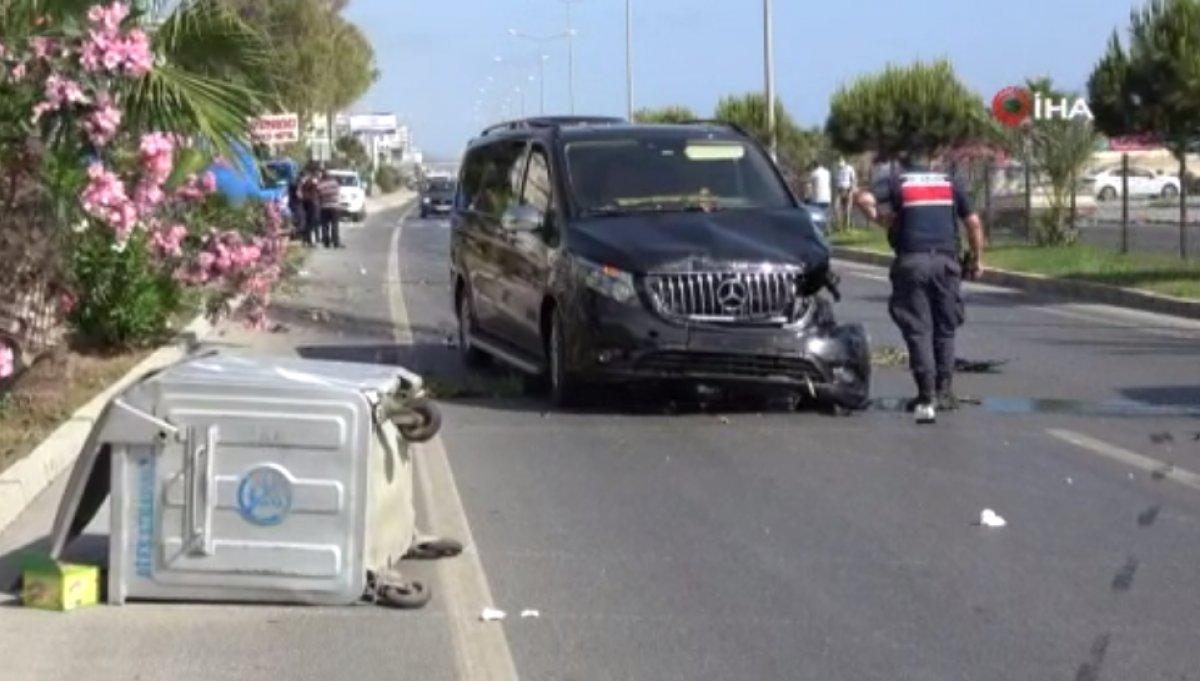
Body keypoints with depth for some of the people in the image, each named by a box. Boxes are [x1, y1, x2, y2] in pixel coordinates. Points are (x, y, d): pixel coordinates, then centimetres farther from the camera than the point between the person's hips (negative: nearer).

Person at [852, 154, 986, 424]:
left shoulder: (895, 182, 8)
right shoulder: (949, 183, 16)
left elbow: (863, 198, -9)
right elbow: (974, 223, 12)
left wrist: (878, 217, 6)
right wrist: (977, 259, 19)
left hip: (912, 262, -2)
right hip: (946, 260, 2)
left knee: (918, 330, -1)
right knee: (945, 329, 14)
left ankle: (927, 398, -10)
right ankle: (944, 391, 16)